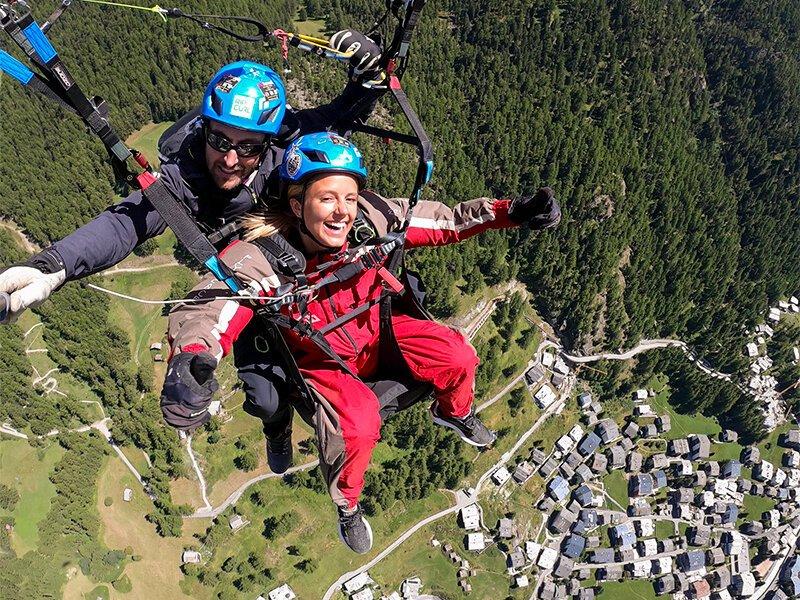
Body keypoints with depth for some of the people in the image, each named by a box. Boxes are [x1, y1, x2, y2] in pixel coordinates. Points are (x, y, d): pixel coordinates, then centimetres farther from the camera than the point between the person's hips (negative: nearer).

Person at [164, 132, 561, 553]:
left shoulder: (373, 218, -26)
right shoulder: (262, 258, -35)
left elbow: (445, 220, -16)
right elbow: (205, 312, -43)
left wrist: (513, 212, -26)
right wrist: (192, 357, -66)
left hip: (376, 330, 4)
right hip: (319, 359, -3)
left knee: (459, 358, -9)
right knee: (358, 424, -28)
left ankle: (454, 413, 30)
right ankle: (347, 506, 7)